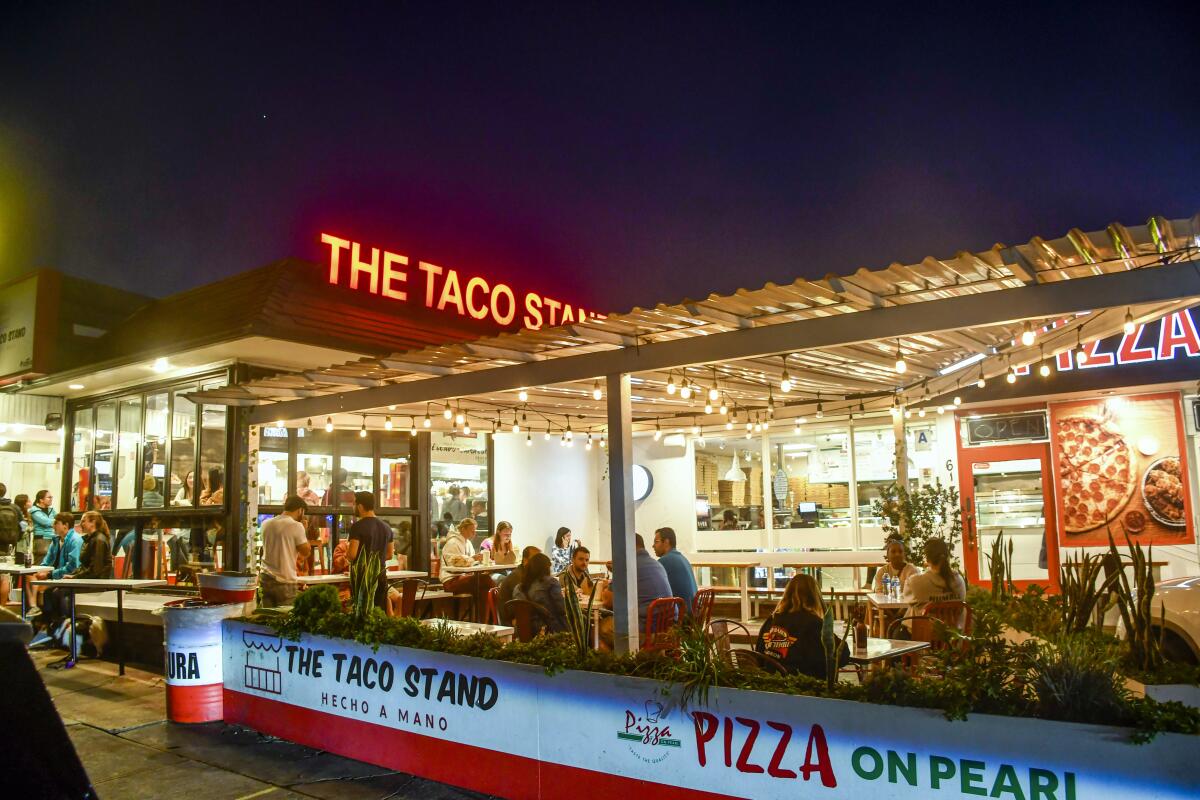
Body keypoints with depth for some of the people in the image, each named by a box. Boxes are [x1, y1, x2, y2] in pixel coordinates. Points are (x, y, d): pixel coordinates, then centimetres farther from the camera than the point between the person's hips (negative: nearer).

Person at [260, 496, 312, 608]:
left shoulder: (266, 524, 7)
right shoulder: (296, 526, -11)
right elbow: (305, 552, -4)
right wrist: (303, 530, 4)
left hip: (265, 579, 6)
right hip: (285, 582, -6)